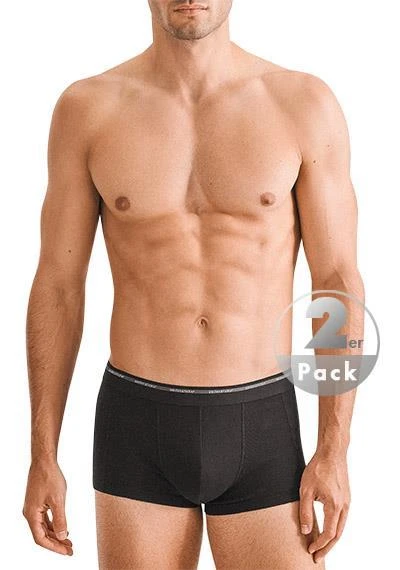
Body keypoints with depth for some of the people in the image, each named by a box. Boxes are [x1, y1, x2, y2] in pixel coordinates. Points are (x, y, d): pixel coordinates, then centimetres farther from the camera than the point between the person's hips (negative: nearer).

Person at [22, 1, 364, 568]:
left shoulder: (305, 103, -3)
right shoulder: (85, 108, -2)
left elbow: (338, 283, -2)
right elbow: (57, 287, 2)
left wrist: (335, 451, -6)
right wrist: (42, 458, 2)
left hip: (262, 430, 0)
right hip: (138, 427, 1)